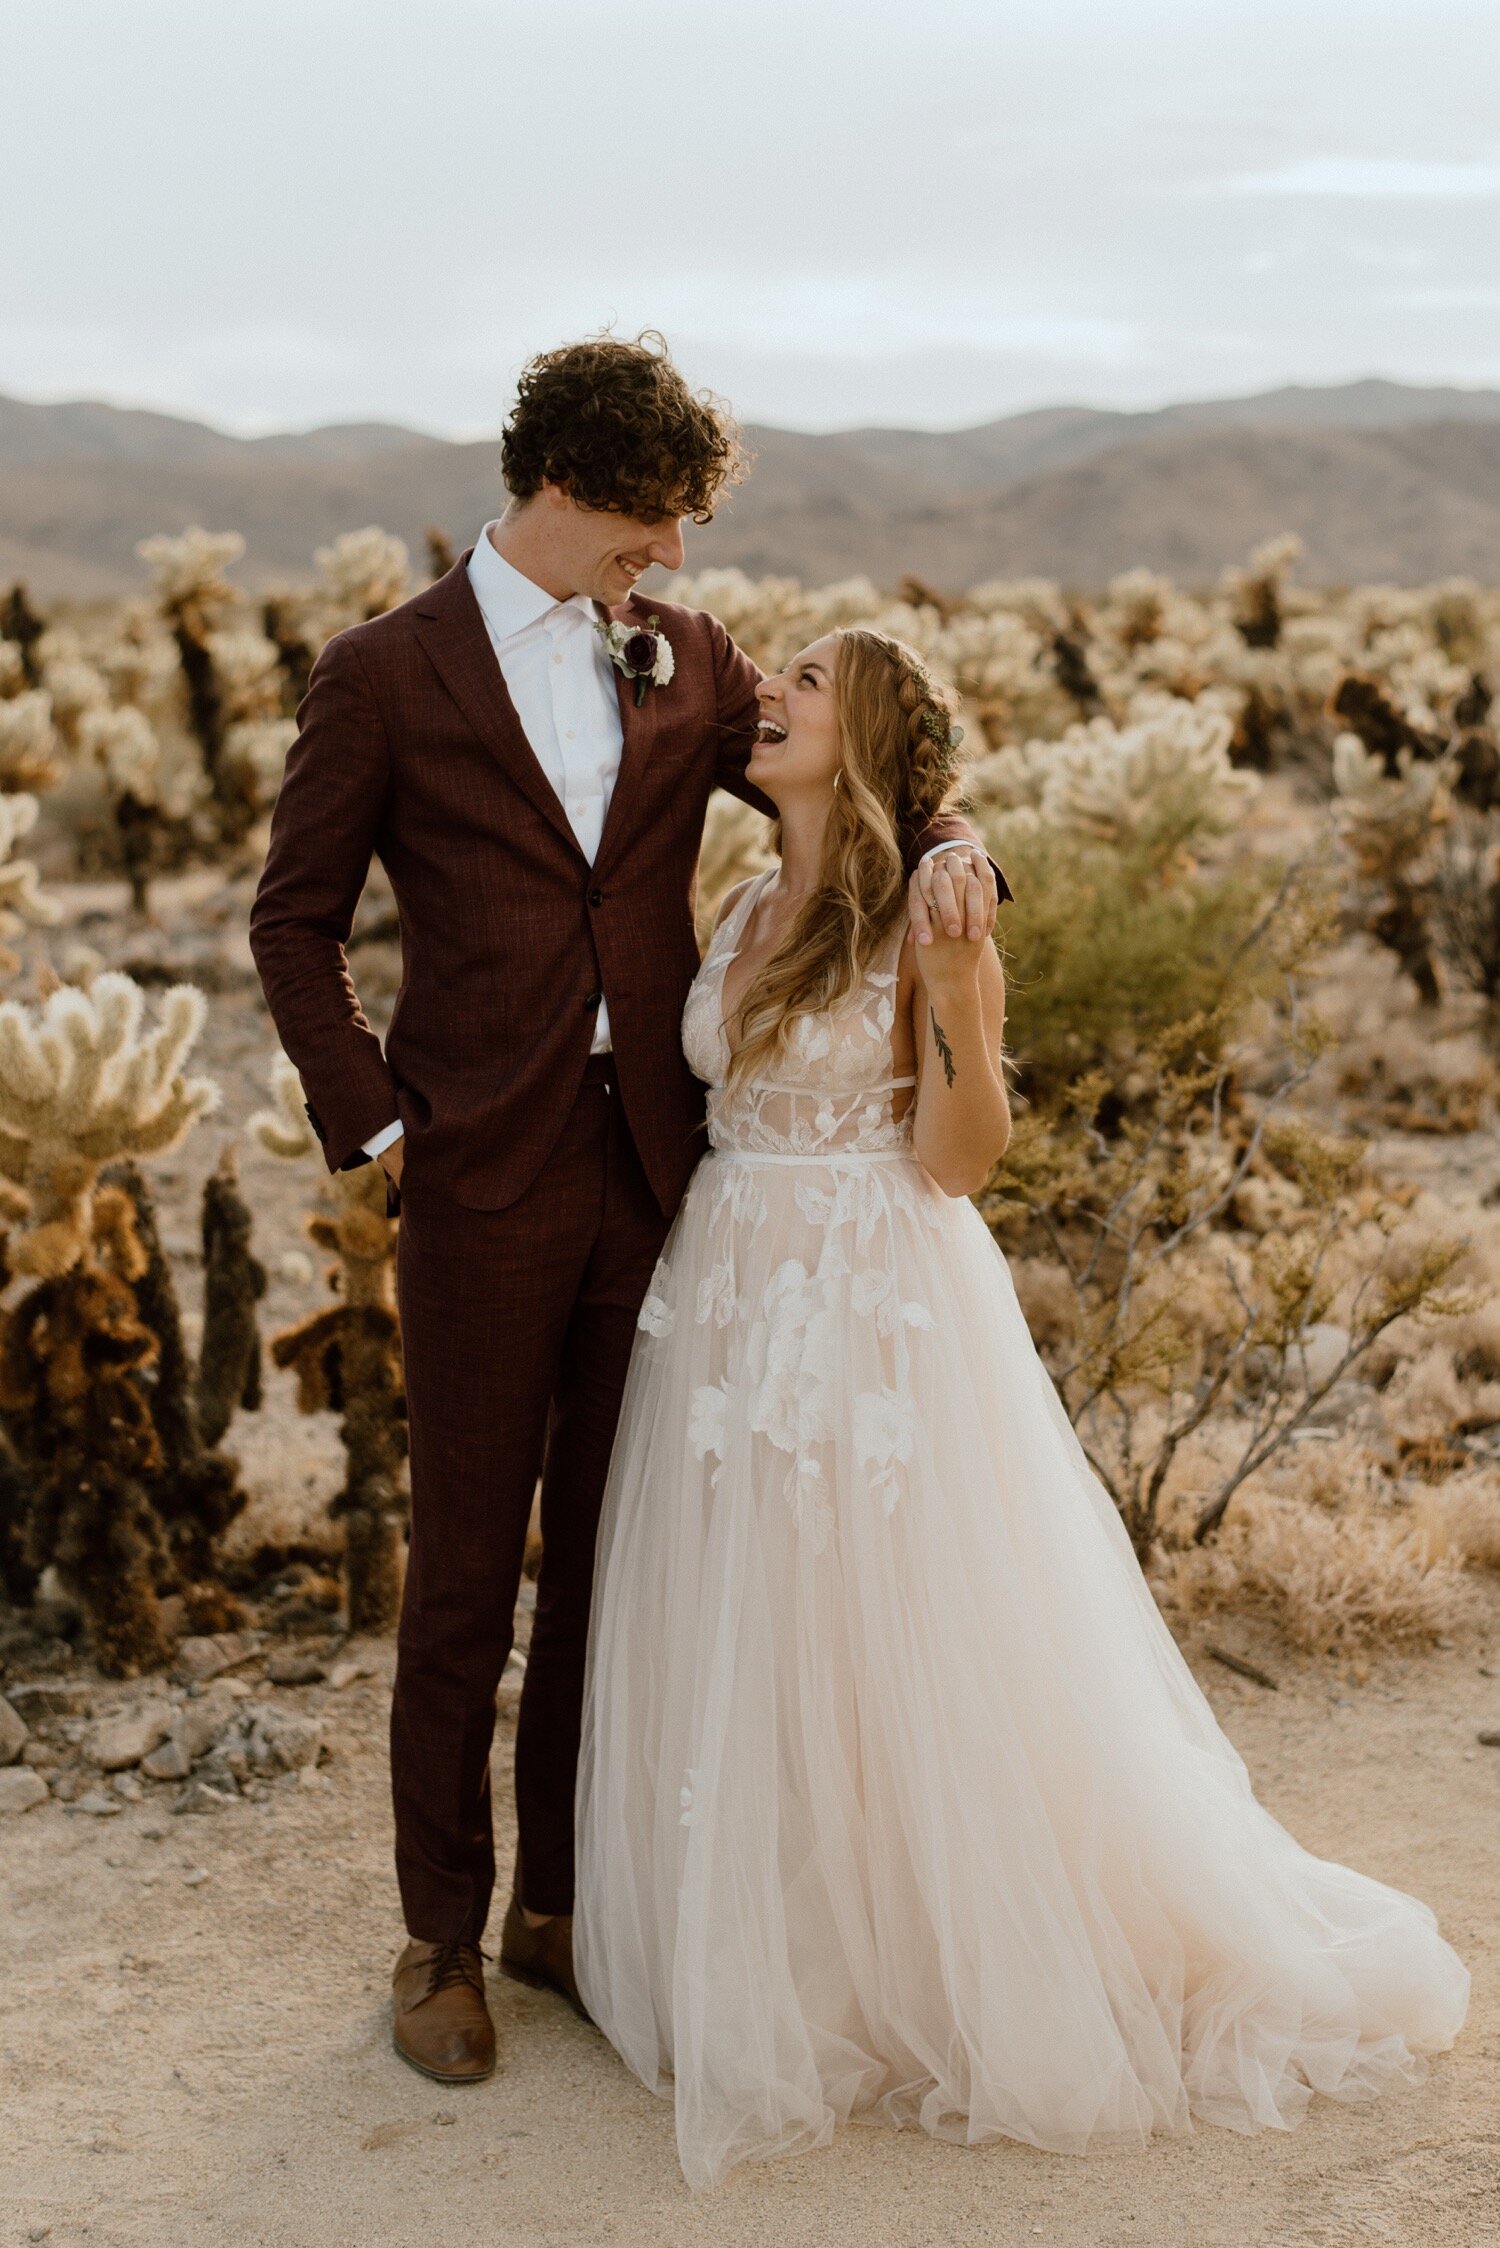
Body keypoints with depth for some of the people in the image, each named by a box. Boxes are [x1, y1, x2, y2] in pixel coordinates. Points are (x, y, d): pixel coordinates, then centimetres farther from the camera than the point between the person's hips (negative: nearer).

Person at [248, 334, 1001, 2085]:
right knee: (465, 1567, 6)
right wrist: (374, 1121, -7)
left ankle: (563, 1902, 28)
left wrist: (941, 843, -10)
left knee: (612, 1553, 12)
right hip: (487, 1181, -4)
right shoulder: (387, 676, -2)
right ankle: (442, 1937, 22)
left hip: (654, 1167, 4)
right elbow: (296, 924, 2)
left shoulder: (684, 661, 9)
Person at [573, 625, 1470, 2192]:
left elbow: (957, 1158, -13)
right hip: (731, 1302, 7)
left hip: (882, 1314, -6)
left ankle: (946, 1976, 21)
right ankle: (770, 1974, 28)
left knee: (898, 1658, 1)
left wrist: (957, 985, -23)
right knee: (736, 1663, 11)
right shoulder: (747, 911, 11)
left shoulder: (924, 916, -8)